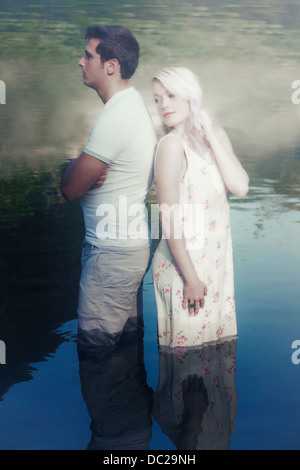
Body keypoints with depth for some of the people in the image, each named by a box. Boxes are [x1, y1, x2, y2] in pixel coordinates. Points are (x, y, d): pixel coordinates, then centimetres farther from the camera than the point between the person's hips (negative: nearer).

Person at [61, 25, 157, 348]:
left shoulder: (116, 117, -22)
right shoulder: (132, 103, 10)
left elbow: (71, 188, -18)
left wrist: (73, 163, 1)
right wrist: (84, 167, -11)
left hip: (113, 251, -10)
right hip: (128, 241, 10)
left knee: (93, 342, -2)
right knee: (125, 332, 20)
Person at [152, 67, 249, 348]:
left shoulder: (216, 135, 4)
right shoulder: (172, 145, -16)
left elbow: (240, 187, -9)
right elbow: (169, 218, -18)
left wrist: (210, 136, -11)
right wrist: (191, 279, -17)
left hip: (217, 259, 7)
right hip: (185, 264, -7)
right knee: (190, 342, 5)